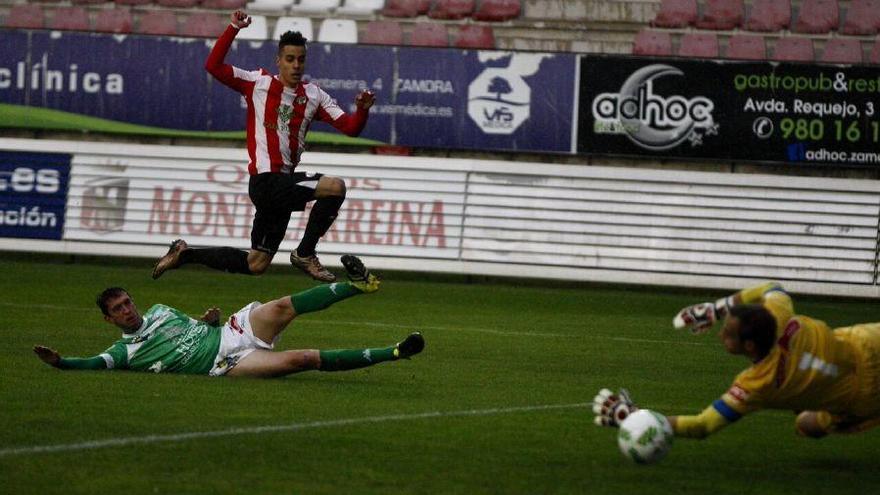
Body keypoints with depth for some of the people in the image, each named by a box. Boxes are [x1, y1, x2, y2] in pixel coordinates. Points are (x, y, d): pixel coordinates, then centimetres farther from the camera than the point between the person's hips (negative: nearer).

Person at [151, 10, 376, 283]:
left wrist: (362, 110, -14)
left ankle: (183, 253, 24)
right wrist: (234, 28, -12)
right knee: (335, 187, -25)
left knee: (255, 265, 10)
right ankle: (304, 254, -12)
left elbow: (350, 127, 6)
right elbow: (214, 66, -6)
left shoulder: (314, 95, 13)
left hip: (284, 183, 6)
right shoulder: (259, 83, 1)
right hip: (266, 181, -6)